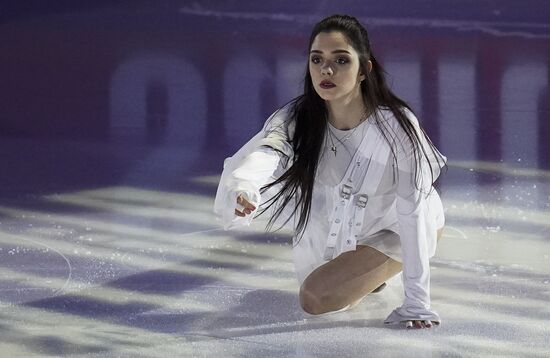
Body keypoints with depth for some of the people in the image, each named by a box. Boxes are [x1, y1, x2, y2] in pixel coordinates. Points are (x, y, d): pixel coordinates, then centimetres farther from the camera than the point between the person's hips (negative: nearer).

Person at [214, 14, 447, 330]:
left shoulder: (397, 126, -36)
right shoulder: (296, 120, -26)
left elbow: (413, 213, -33)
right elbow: (260, 155, -45)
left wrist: (417, 303, -35)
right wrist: (241, 188, -70)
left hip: (394, 231, -6)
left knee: (317, 298, -21)